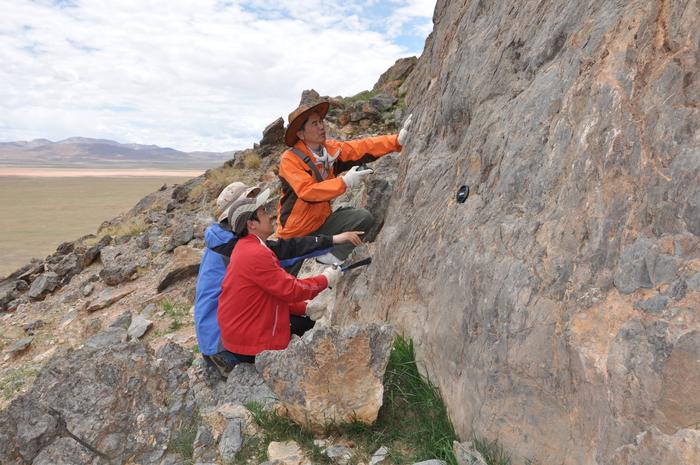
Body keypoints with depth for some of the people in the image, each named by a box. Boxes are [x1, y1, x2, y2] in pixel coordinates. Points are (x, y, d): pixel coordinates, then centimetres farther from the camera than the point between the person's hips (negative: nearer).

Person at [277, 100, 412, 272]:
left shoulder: (330, 148, -4)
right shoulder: (290, 159, -20)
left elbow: (364, 147, -13)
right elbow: (307, 191, -31)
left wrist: (398, 139, -25)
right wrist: (345, 182, -33)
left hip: (322, 223, 5)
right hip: (295, 233, -4)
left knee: (364, 218, -16)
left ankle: (330, 255, -13)